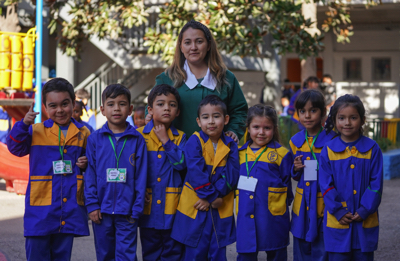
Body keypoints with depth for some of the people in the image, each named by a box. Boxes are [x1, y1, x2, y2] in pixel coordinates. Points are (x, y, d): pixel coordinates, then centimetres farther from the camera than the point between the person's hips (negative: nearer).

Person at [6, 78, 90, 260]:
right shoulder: (36, 131, 2)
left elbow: (88, 158, 20)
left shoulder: (83, 133, 8)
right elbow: (15, 147, -7)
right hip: (41, 207, -2)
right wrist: (24, 124, -20)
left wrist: (86, 164, -3)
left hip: (70, 205, 2)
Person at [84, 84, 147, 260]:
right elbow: (90, 174, 2)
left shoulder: (137, 140, 0)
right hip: (102, 210, 2)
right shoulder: (95, 139, 2)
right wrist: (92, 204, -5)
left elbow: (141, 176, -1)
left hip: (127, 212, -1)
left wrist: (137, 209, -4)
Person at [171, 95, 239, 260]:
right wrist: (213, 197, -17)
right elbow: (196, 173, -16)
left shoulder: (230, 146, 4)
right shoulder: (194, 141, -7)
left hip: (221, 210, 3)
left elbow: (231, 175, -6)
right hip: (195, 208, -3)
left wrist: (212, 197, -17)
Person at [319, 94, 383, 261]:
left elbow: (376, 184, -3)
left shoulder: (372, 149, -1)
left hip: (365, 222, 0)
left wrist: (364, 211, -11)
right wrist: (339, 211, -10)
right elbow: (326, 185, -2)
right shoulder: (328, 151, 0)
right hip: (337, 222, 0)